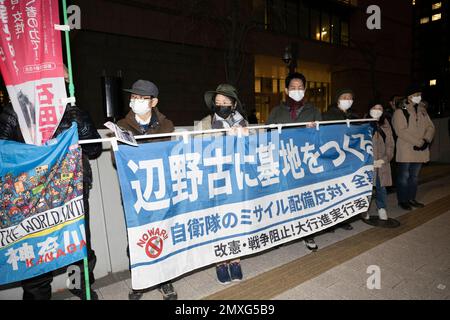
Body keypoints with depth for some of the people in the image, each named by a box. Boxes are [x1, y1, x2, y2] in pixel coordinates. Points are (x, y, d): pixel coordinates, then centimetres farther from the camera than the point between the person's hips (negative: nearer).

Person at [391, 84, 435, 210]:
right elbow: (401, 131, -17)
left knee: (414, 176, 14)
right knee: (404, 176, 0)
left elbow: (430, 126, 11)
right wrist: (418, 142, -18)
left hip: (420, 150, 7)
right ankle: (403, 200, 12)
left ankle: (411, 199, 26)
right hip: (406, 151, -6)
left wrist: (426, 140, -7)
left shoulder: (422, 110, 13)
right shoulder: (400, 112, -8)